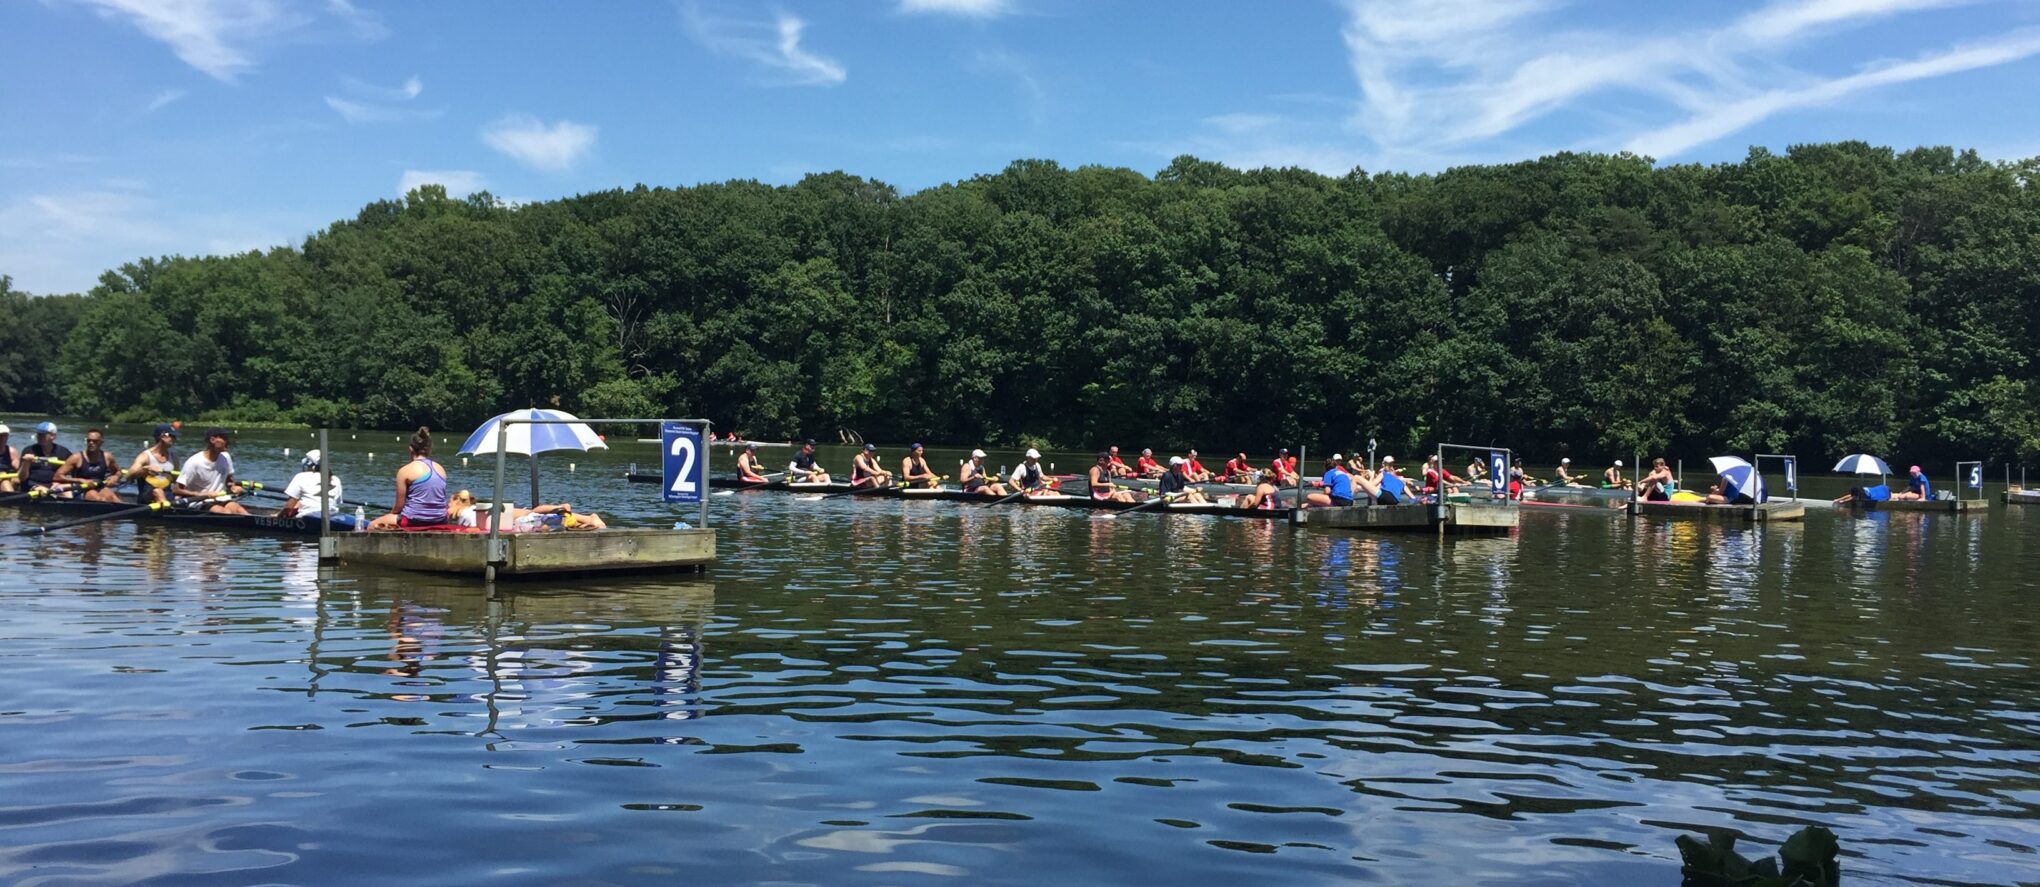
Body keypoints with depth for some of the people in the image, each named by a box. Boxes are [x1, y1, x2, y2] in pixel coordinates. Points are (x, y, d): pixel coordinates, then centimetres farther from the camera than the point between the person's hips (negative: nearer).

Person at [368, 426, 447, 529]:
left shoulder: (405, 471, -7)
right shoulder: (441, 469, 7)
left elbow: (399, 506, -5)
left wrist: (390, 516, 16)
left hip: (414, 521, -6)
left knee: (372, 525, 12)